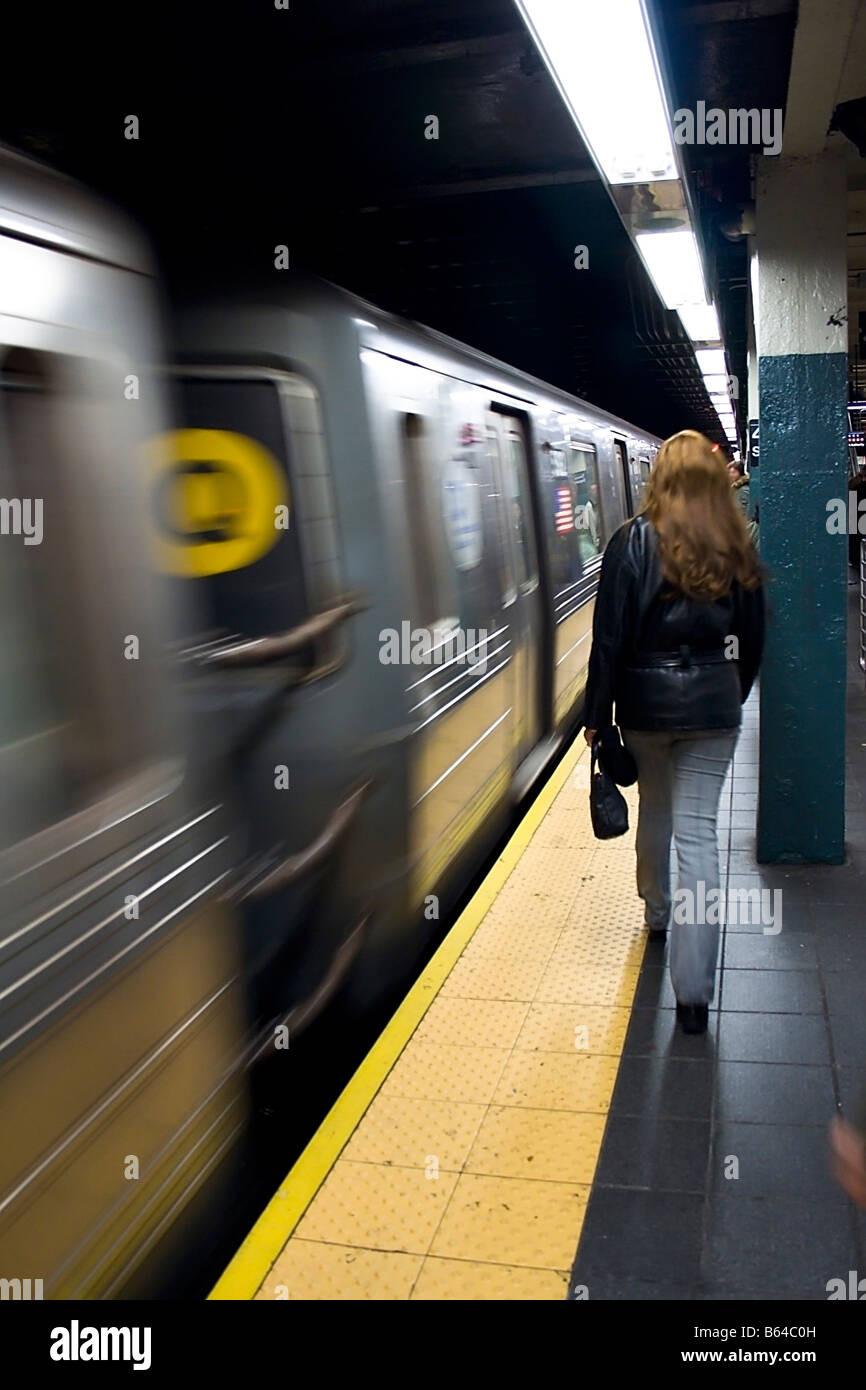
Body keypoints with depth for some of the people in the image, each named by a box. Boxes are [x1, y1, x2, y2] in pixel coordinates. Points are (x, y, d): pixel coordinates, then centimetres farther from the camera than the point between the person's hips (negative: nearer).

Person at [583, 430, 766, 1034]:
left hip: (646, 701, -1)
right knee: (699, 832, 0)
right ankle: (694, 991, 0)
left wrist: (597, 714, -2)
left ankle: (657, 914, 46)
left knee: (656, 809, 23)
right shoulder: (738, 547, 0)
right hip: (714, 702, 1)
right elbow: (752, 638, 8)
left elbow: (610, 638, -9)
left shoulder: (634, 542, -8)